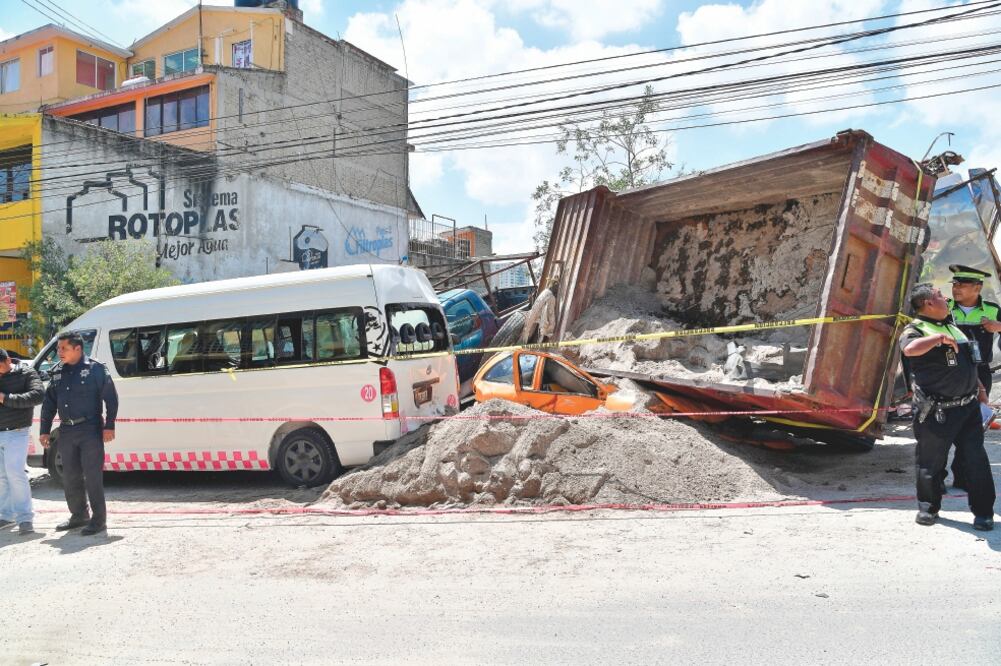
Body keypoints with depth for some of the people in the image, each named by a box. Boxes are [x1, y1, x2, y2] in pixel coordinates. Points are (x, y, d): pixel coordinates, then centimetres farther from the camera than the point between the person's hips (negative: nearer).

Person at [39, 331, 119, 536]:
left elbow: (111, 398, -8)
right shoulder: (58, 372, 11)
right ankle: (79, 515, 26)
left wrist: (109, 426, -13)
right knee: (70, 477, 12)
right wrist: (44, 431, 13)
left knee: (92, 476, -5)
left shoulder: (95, 368, -7)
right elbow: (49, 403, 16)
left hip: (90, 429, -6)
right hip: (66, 431, 6)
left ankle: (98, 519, 3)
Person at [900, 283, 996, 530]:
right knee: (931, 461, 5)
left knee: (976, 459, 6)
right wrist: (939, 337, -25)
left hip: (968, 406, 6)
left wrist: (979, 387, 23)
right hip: (937, 411, -6)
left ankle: (983, 511, 16)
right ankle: (928, 507, 21)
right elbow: (909, 349, -35)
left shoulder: (953, 326, 16)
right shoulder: (916, 329, -10)